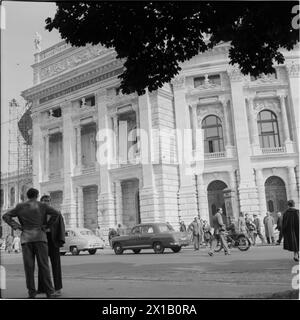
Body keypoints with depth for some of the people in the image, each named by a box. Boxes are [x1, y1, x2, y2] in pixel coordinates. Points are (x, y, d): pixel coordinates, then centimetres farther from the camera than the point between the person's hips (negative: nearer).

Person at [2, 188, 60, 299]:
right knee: (44, 265, -3)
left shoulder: (20, 206, 12)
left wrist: (15, 226, 3)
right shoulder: (42, 205, 6)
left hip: (26, 238, 2)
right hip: (40, 236, -2)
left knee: (28, 266, 4)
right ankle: (49, 292, -6)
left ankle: (31, 292, 2)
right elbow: (56, 213, -5)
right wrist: (47, 225, 2)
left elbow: (5, 216, 8)